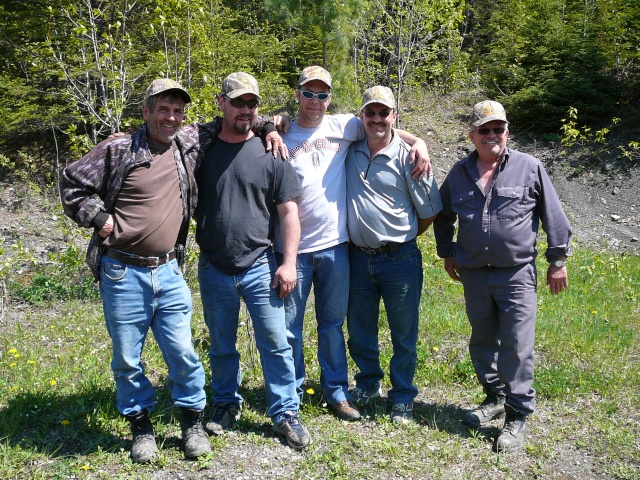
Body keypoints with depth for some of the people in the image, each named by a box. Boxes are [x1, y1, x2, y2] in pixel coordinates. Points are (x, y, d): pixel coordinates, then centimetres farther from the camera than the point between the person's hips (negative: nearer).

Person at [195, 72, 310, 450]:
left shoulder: (270, 153, -1)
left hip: (260, 266, -2)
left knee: (275, 343, 1)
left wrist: (288, 262, -7)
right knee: (221, 346, 16)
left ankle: (286, 413, 15)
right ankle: (227, 406, 34)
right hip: (213, 268, 2)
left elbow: (289, 212, -2)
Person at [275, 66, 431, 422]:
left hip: (334, 245, 2)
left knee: (333, 324, 13)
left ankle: (337, 392, 27)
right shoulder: (283, 135, 2)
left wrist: (418, 142, -1)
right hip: (293, 247, -1)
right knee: (289, 327, 6)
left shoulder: (344, 126, 6)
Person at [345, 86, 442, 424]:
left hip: (399, 258, -3)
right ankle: (367, 384, 37)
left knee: (404, 332, 8)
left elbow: (430, 212, -1)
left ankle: (402, 399, 24)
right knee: (360, 329, 16)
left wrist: (401, 238, 5)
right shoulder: (350, 149, 3)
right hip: (358, 257, 4)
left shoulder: (408, 157, -8)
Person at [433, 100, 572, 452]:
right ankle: (495, 397, 33)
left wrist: (558, 259, 1)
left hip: (517, 274, -4)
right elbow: (443, 216, 21)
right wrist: (447, 253, 19)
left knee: (516, 347, -4)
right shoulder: (459, 173, 7)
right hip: (474, 274, 4)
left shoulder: (529, 168, -2)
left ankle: (517, 416, 8)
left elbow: (553, 215, 1)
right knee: (482, 341, 14)